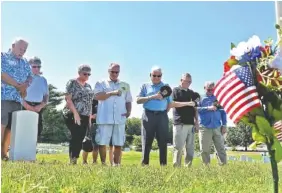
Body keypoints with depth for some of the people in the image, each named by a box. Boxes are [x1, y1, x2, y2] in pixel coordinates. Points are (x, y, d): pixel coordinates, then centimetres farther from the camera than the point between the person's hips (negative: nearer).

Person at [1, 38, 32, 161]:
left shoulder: (25, 63, 21)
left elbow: (30, 77, 17)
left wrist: (24, 86, -5)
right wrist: (18, 85, -9)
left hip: (17, 99, 6)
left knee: (11, 128, 3)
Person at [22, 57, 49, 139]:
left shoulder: (43, 80, 14)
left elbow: (46, 95, 13)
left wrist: (40, 106, -5)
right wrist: (26, 105, -16)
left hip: (38, 107, 4)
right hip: (26, 107, -4)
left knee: (37, 128, 1)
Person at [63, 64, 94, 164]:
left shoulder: (88, 86, 18)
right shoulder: (72, 83, -1)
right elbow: (68, 99, -10)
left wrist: (90, 117, 11)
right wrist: (75, 113, -18)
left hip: (85, 117, 6)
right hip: (72, 115, -6)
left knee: (80, 138, 3)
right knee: (76, 137, -14)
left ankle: (74, 160, 8)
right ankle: (72, 160, -10)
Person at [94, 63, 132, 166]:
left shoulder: (125, 85, 18)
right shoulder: (101, 83, 9)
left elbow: (128, 101, 17)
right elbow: (97, 96, -7)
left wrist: (129, 111, -2)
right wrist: (112, 93, -16)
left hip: (120, 119, 2)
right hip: (105, 118, -2)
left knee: (118, 143, 3)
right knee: (102, 142, -1)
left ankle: (116, 164, 13)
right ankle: (103, 163, 12)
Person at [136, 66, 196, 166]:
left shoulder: (166, 87, 16)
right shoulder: (145, 86, 13)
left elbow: (171, 103, 13)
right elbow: (138, 100, 0)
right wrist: (152, 97, -9)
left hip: (162, 116, 1)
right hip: (148, 115, -1)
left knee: (163, 142, 0)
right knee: (147, 142, -3)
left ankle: (163, 165, 6)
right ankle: (144, 165, 2)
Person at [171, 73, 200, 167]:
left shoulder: (191, 93, 19)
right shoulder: (176, 91, 3)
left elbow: (194, 108, 20)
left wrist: (196, 122, 12)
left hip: (191, 123, 6)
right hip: (180, 123, -6)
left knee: (190, 148, 6)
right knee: (178, 148, -7)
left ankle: (188, 166, 12)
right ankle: (176, 167, -3)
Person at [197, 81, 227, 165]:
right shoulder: (201, 99, 11)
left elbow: (223, 112, 14)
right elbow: (197, 109, -5)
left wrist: (224, 125, 6)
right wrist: (208, 108, -15)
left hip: (217, 127, 1)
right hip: (205, 128, -1)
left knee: (221, 149, 0)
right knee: (205, 150, 1)